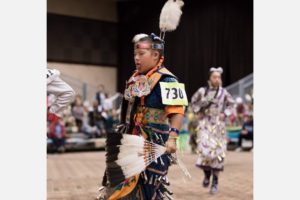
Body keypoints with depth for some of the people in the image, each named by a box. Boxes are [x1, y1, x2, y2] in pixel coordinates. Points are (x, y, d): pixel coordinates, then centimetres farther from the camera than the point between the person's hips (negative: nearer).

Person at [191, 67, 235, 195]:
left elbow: (231, 103, 14)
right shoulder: (202, 91, -2)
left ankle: (215, 182, 13)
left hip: (218, 124, 1)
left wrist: (225, 113, 1)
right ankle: (207, 174, 14)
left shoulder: (223, 92, -2)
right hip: (205, 123, -1)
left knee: (217, 152, 1)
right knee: (204, 150, -14)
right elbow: (194, 100, 16)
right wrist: (197, 112, 5)